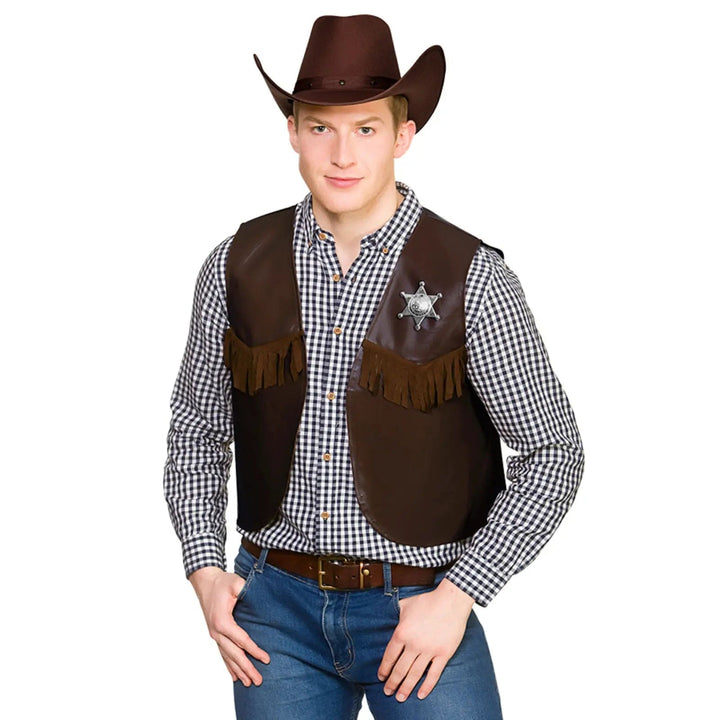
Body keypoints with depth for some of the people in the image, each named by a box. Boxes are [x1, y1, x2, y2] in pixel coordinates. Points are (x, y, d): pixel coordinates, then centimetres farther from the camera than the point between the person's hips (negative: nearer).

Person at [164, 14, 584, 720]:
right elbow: (197, 428, 11)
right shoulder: (238, 267, -1)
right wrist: (205, 568, -2)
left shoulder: (471, 279, -9)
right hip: (277, 607, 2)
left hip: (418, 607, -2)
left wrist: (456, 596, -13)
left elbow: (553, 453, -5)